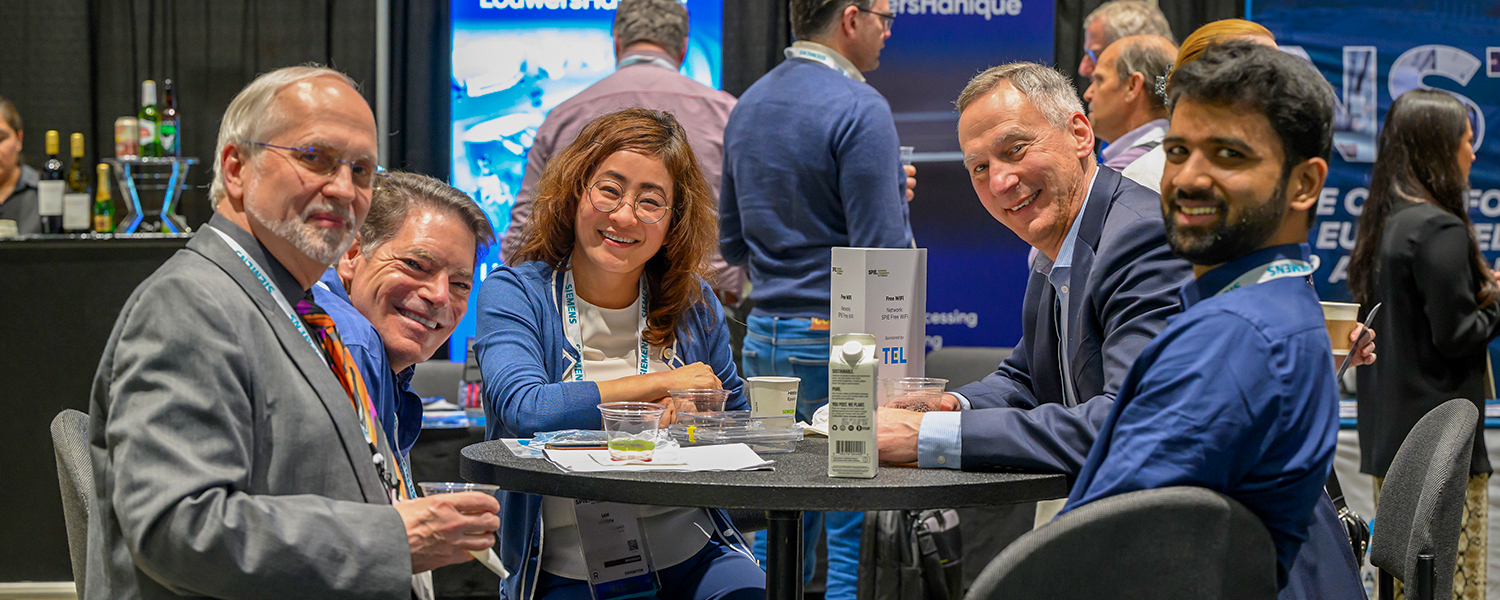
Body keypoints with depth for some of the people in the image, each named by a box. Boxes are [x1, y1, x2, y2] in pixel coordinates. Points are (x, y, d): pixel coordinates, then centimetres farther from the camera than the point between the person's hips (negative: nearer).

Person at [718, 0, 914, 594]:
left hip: (764, 338, 8)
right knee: (857, 543, -2)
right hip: (838, 342, -8)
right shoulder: (858, 109, -14)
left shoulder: (747, 106, 12)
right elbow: (882, 251, -18)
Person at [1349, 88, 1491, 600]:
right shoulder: (1439, 230, -16)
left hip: (1388, 433, 9)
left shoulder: (1382, 224, 11)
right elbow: (1455, 333, -18)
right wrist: (1495, 306, -2)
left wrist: (1479, 289, 11)